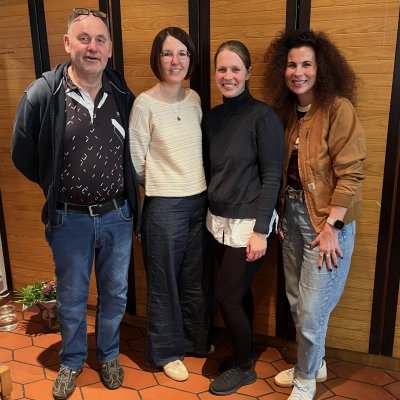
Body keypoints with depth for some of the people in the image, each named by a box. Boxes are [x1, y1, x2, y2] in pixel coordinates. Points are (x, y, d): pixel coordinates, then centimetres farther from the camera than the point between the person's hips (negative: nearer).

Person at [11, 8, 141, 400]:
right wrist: (59, 188, 5)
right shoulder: (42, 95, -12)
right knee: (71, 297, 16)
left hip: (118, 215, 3)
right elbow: (23, 155, -1)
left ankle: (108, 356, 42)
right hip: (70, 219, -2)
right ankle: (71, 361, 40)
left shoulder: (124, 95, -3)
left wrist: (123, 192, 5)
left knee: (114, 293, 17)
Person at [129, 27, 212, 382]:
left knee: (196, 279, 18)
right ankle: (166, 351, 30)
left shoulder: (194, 99, 5)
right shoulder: (145, 104, -12)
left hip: (199, 200, 6)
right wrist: (162, 185, 5)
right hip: (165, 205, -5)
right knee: (165, 281, 10)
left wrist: (194, 184, 10)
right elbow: (137, 164, -7)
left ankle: (197, 340, 40)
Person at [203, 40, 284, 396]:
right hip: (218, 221, 6)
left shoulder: (263, 116, -13)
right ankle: (244, 355, 37)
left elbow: (272, 177, -14)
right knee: (238, 293, 17)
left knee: (226, 296, 0)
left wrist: (261, 230, -17)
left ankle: (243, 367, 24)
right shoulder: (212, 117, 6)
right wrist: (210, 213, 10)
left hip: (248, 223, -6)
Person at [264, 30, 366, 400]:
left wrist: (331, 227, -18)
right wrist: (280, 213, 8)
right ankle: (313, 364, 40)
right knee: (296, 301, 17)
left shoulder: (339, 109, -13)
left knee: (312, 309, 1)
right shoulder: (288, 111, 8)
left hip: (325, 219, -7)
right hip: (292, 214, 7)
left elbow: (350, 174, -16)